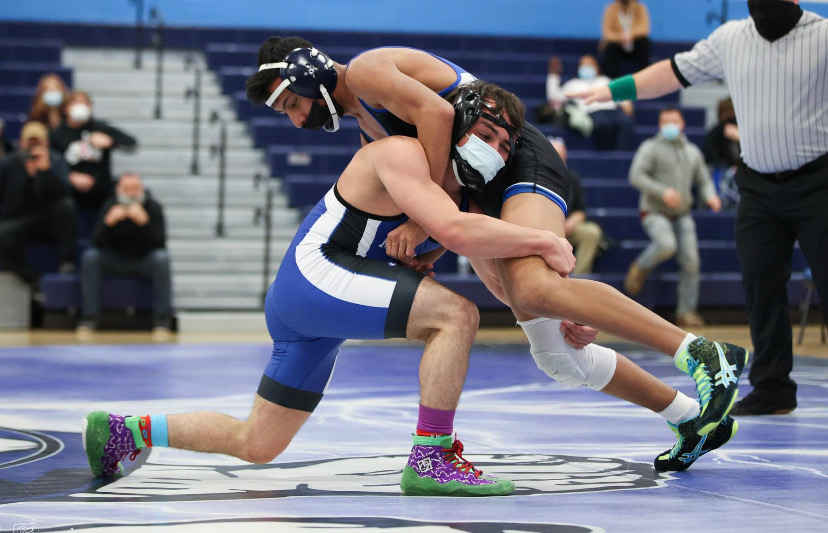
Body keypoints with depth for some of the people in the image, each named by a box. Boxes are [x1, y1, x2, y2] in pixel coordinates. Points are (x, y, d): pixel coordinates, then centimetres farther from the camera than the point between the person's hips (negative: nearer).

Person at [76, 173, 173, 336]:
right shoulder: (110, 206, -10)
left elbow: (160, 243, -24)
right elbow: (98, 243, -17)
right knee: (89, 257, -25)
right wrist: (108, 222, -37)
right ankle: (90, 317, -21)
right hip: (116, 260, 1)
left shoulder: (153, 208, -13)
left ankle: (162, 318, -26)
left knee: (161, 258, -34)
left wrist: (144, 222, -41)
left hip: (144, 261, -1)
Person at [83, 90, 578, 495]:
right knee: (455, 313, -24)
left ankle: (125, 430, 28)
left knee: (256, 446, 18)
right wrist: (544, 241, -25)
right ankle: (431, 461, -21)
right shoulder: (403, 153, -15)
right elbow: (453, 231, -31)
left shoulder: (459, 189, 13)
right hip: (315, 276, -10)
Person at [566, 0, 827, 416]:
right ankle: (772, 389, 8)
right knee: (761, 285, 1)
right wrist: (614, 90, 17)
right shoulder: (730, 39, 9)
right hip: (758, 186, 4)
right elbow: (676, 72, 17)